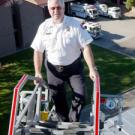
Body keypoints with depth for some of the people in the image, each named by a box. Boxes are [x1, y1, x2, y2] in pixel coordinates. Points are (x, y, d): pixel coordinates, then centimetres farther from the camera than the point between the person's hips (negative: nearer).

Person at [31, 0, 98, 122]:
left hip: (74, 67, -1)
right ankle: (65, 122, 35)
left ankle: (73, 122, 21)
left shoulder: (74, 24, -12)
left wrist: (92, 69, -20)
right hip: (53, 69, 2)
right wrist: (38, 73, -5)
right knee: (58, 99, 12)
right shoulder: (44, 27, -7)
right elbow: (38, 51, -2)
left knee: (80, 96, -3)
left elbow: (85, 47, -14)